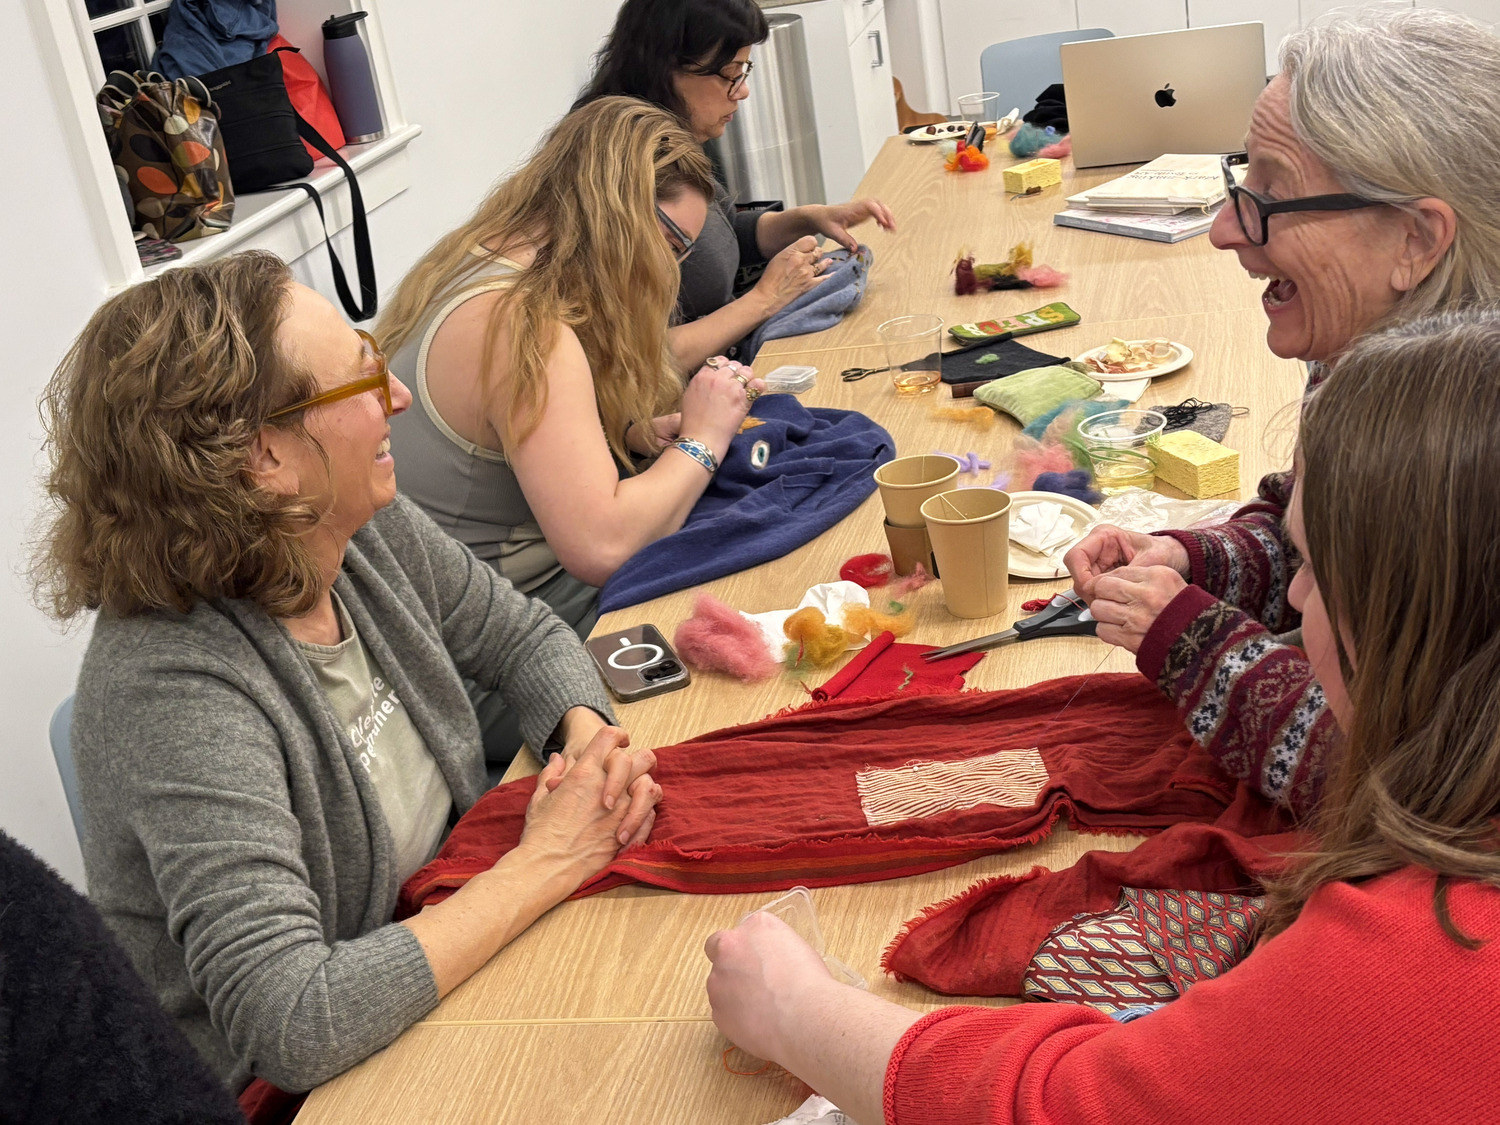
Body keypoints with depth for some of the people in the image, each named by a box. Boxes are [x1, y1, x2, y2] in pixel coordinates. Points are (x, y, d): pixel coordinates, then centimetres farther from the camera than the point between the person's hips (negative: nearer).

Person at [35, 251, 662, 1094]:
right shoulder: (174, 686, -31)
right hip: (317, 1087, -7)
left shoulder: (369, 530, -8)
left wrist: (589, 738, -12)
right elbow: (289, 1027, -36)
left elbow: (524, 636, 10)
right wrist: (543, 864, -28)